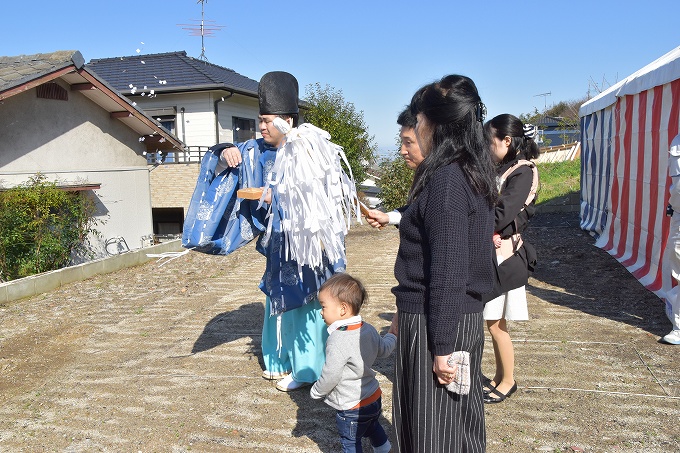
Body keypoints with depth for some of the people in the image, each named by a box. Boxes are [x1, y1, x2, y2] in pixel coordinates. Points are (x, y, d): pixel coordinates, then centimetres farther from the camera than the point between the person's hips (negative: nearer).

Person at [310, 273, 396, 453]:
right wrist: (392, 336, 32)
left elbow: (330, 377, -25)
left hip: (352, 407, -8)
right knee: (372, 427, 30)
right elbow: (384, 350, 12)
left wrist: (315, 392, -6)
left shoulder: (337, 340, -29)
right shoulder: (368, 329, -5)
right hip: (374, 397, 8)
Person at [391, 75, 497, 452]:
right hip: (465, 318, 9)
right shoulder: (471, 174, 10)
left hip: (436, 324, -9)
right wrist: (407, 309, 21)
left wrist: (441, 348, -18)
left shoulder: (446, 180, -20)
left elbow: (448, 271, -22)